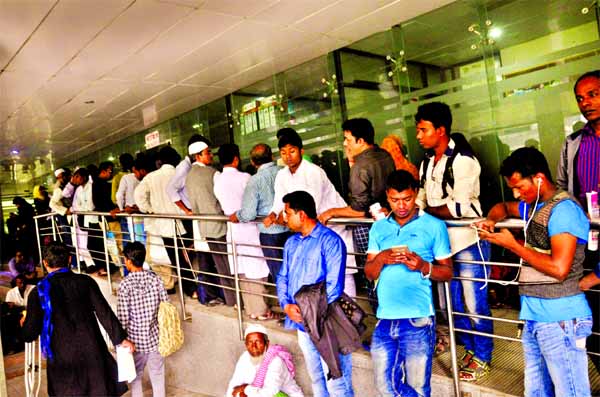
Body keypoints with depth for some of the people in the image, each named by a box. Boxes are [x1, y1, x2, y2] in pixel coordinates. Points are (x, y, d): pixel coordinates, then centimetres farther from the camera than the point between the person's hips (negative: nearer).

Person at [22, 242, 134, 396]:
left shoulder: (38, 292, -6)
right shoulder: (86, 282, -5)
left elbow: (30, 335, -4)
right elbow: (104, 312, -6)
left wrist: (25, 324, 19)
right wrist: (121, 338, 2)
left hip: (62, 359, 0)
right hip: (92, 352, 1)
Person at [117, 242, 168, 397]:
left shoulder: (125, 284, -16)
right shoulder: (155, 279, -8)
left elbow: (122, 318, -14)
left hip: (135, 339, -2)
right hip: (156, 337, 2)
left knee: (136, 376, 20)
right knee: (157, 375, 16)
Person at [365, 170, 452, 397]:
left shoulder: (434, 226, 0)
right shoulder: (378, 228, 10)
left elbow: (447, 272, 1)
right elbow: (369, 273, 7)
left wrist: (423, 266, -18)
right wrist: (381, 259, -14)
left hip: (418, 320, -4)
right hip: (384, 319, 4)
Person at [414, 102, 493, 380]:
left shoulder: (463, 159, -14)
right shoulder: (427, 163, 11)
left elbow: (458, 208, -21)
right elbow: (421, 201, 11)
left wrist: (429, 209, -10)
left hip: (468, 242, -7)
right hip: (442, 242, 7)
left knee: (474, 304, 3)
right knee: (452, 302, 15)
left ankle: (483, 357, 21)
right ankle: (469, 348, 33)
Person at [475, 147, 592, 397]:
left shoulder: (563, 209, -14)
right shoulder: (533, 206, 12)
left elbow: (559, 268, -23)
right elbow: (503, 207, 32)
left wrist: (512, 245, -13)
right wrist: (491, 220, 9)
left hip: (560, 320, -9)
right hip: (534, 317, 9)